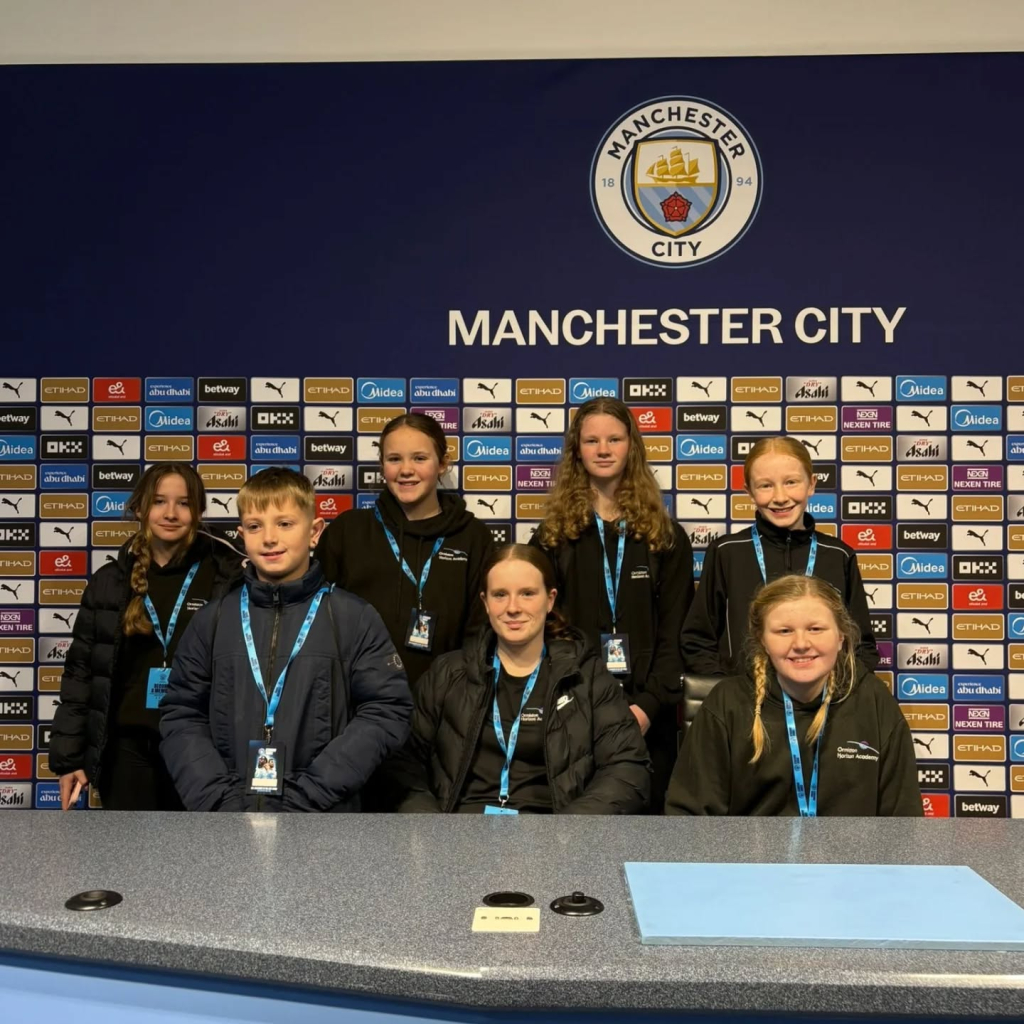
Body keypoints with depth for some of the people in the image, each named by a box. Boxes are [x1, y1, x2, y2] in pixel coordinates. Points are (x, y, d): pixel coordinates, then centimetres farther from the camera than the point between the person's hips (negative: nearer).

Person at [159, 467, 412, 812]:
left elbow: (386, 711, -7)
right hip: (228, 811, 2)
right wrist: (219, 798, -10)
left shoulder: (355, 618, -1)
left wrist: (306, 795, -14)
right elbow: (181, 716, 5)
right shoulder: (212, 620, 7)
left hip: (323, 817, -2)